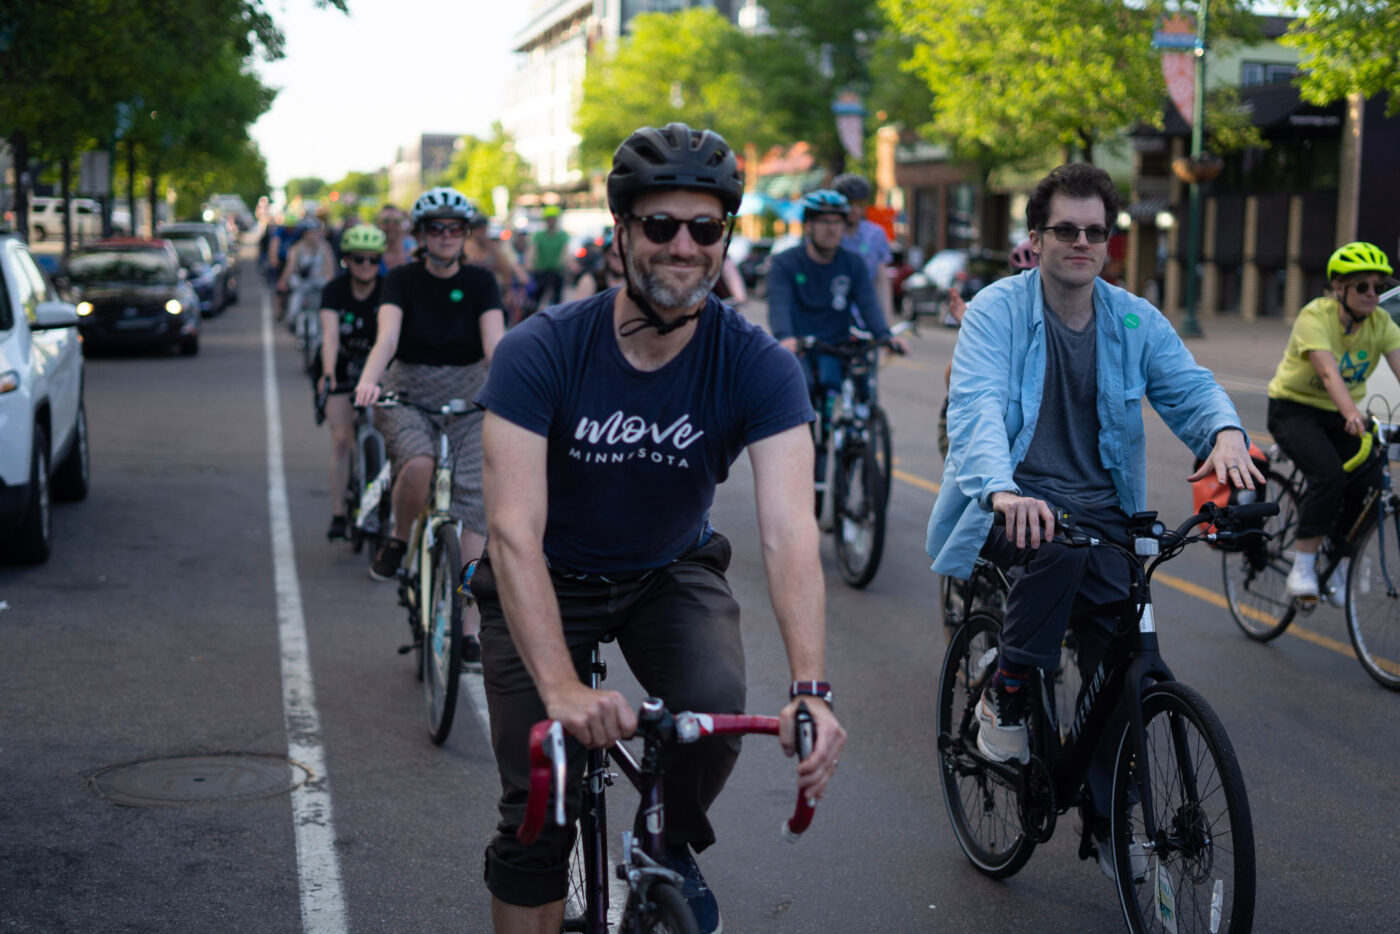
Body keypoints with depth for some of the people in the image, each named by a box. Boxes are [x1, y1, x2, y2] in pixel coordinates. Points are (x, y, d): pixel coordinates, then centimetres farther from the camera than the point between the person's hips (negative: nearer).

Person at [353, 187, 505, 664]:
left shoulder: (480, 282, -1)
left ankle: (467, 627, -3)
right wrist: (368, 379, -40)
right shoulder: (403, 279, -3)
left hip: (469, 397, 1)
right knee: (418, 463, -34)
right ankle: (399, 538, -2)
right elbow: (387, 335, -20)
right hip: (408, 395, -1)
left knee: (473, 507, -8)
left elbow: (495, 343, -14)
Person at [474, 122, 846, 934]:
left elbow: (790, 533, -31)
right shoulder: (541, 351, -26)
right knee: (538, 814, -9)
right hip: (550, 579, -1)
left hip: (671, 571, 1)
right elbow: (515, 532, -33)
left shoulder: (758, 365, -21)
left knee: (717, 706, -26)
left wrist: (811, 691, -46)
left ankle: (675, 848, 7)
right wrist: (563, 690, -46)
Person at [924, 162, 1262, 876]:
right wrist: (1003, 489, -41)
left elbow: (1188, 385, -3)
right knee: (1061, 544, -37)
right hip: (1016, 502, -4)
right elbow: (976, 406, -21)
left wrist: (1225, 430, -29)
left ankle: (1109, 820, 15)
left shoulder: (1135, 321, 7)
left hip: (1103, 509, 4)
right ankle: (1005, 696, -14)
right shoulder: (997, 309, -6)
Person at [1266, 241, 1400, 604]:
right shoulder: (1315, 316, -23)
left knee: (1369, 480, -16)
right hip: (1294, 408, -5)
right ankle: (1302, 567, -18)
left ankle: (1339, 569, 4)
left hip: (1337, 412, 5)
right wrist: (1352, 415, -56)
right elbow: (1328, 372, -39)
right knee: (1328, 474, -29)